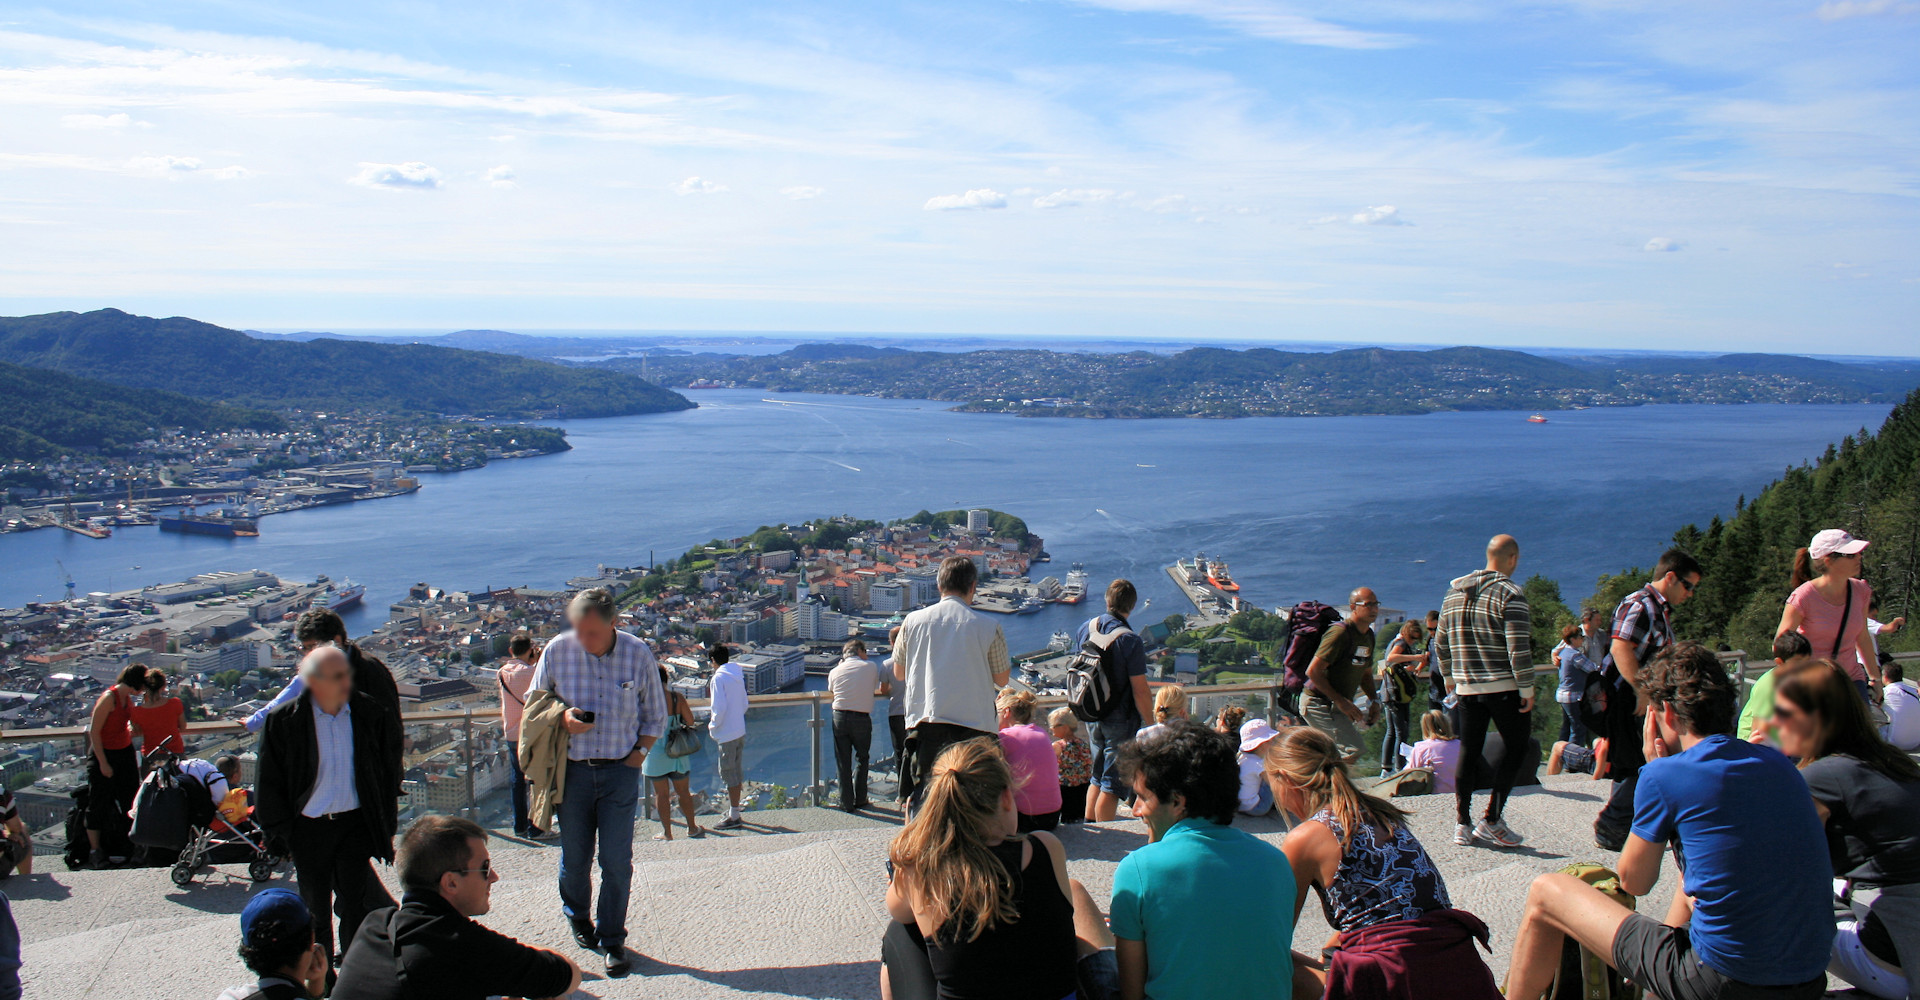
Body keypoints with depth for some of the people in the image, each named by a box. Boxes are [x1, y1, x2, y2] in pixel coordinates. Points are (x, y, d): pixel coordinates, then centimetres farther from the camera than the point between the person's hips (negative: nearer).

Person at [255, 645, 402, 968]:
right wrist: (283, 832, -2)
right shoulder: (284, 721, -10)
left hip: (355, 824, 0)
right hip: (308, 829, 0)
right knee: (315, 909, 13)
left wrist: (387, 824, 3)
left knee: (354, 905, 5)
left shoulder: (369, 713, -6)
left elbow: (388, 769, 5)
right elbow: (269, 783, -1)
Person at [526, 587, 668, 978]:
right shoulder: (557, 651, -6)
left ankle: (612, 939, 13)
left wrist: (639, 751, -3)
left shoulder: (638, 654, -5)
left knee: (617, 860, -2)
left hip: (620, 770, -1)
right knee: (574, 857, 11)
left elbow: (655, 714, 9)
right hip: (572, 769, 1)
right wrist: (562, 719, -12)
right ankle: (577, 916, 39)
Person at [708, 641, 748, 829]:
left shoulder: (718, 678, -15)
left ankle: (734, 817, 3)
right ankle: (734, 813, 23)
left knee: (729, 775, -2)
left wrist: (713, 725, -5)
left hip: (726, 734, -8)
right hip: (740, 731, 8)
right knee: (736, 774, 15)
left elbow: (719, 708, -20)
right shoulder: (738, 676, 9)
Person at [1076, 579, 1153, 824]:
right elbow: (1140, 692, -19)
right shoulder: (1131, 641, -20)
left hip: (1092, 718, 6)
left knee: (1097, 777, 21)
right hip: (1121, 721, -6)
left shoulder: (1086, 628, 0)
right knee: (1112, 784, 3)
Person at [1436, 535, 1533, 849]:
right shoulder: (1510, 593, -11)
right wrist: (1527, 688, -11)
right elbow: (1518, 647, -17)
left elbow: (1442, 641, 16)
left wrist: (1449, 676, 26)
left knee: (1468, 753, 10)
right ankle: (1492, 820, 0)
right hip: (1505, 687, -6)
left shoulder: (1454, 591, 10)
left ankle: (1462, 825, 10)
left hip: (1466, 688, 6)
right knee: (1516, 748, 6)